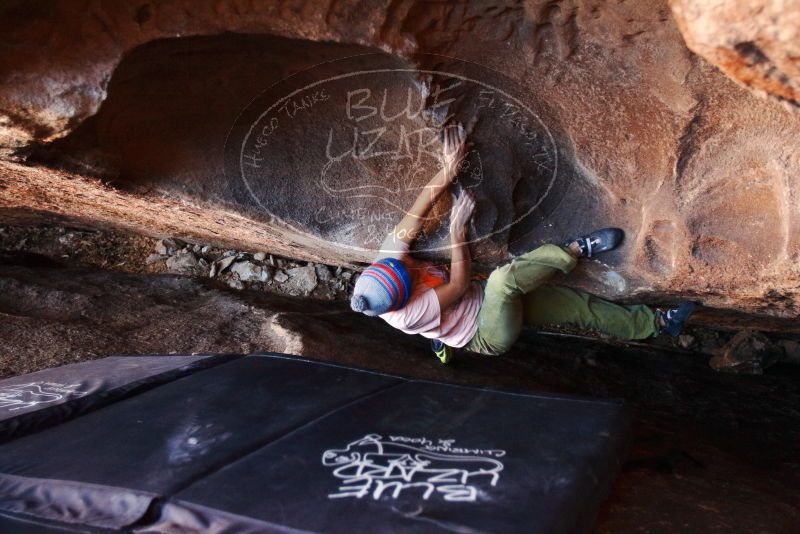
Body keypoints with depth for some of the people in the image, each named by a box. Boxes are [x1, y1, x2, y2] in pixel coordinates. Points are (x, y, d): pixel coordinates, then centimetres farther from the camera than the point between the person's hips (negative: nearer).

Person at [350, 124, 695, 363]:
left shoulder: (386, 260, -13)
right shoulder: (407, 314, -30)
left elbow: (415, 215, -20)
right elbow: (460, 286, -24)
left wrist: (448, 169, -30)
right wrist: (458, 228, -24)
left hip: (497, 304, 7)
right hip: (491, 334, -7)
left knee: (577, 305, 2)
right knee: (501, 278, -39)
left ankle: (657, 323, 17)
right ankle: (575, 250, -15)